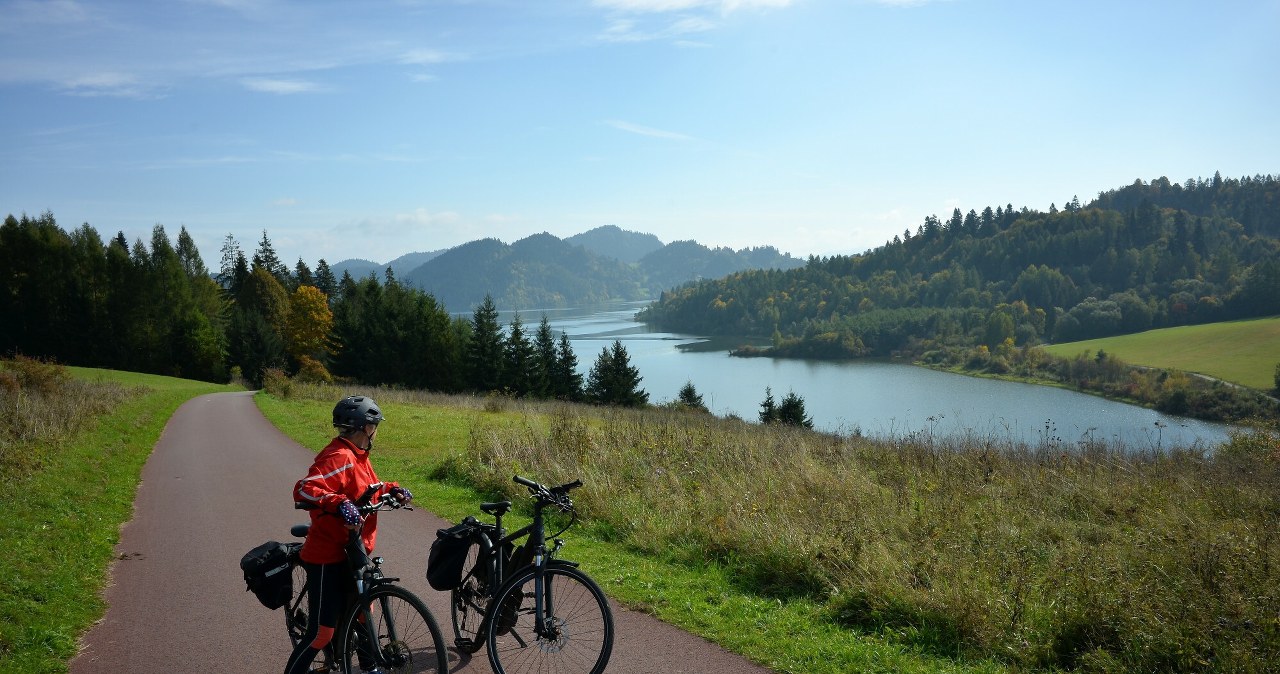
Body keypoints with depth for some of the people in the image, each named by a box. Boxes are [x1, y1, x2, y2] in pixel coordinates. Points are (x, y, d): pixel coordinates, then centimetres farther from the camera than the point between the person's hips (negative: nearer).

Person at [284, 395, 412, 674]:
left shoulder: (357, 456, 10)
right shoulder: (339, 457, -22)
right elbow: (304, 490, -34)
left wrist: (392, 489, 8)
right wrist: (341, 505, -45)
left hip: (351, 554, 10)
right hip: (327, 559, -10)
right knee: (322, 632, -4)